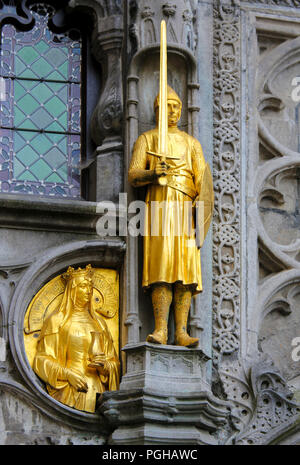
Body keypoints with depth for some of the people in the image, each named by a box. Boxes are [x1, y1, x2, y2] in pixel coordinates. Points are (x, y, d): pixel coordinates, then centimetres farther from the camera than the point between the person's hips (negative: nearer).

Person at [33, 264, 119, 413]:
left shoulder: (98, 322, 19)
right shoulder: (57, 320, 6)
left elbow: (114, 362, 18)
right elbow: (42, 359, 0)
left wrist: (104, 365, -5)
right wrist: (67, 374, -14)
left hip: (96, 391, 4)